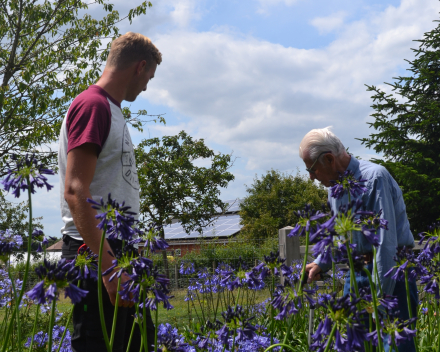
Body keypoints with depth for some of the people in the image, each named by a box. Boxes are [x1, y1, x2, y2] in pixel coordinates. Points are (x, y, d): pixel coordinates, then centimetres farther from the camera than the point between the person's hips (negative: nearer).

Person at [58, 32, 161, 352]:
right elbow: (75, 191, -20)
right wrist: (109, 266, -25)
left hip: (117, 251, 10)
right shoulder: (92, 105, -11)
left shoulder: (111, 109, 18)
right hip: (96, 254, -10)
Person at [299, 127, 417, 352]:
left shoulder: (374, 178, -19)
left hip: (389, 271, -8)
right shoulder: (336, 185, 8)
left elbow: (386, 242, -23)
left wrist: (380, 296, -22)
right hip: (356, 271, 8)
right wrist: (322, 263, 14)